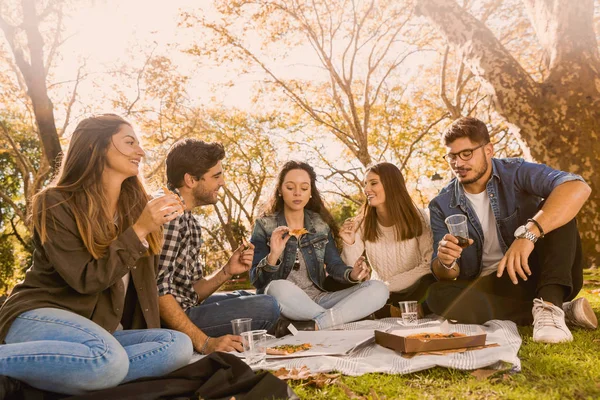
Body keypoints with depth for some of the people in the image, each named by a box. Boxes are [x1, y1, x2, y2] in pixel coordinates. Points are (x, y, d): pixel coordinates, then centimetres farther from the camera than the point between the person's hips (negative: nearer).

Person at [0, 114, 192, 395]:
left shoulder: (137, 205, 8)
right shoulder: (55, 204, -8)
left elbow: (144, 279, 13)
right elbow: (86, 280, -17)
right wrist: (139, 230, -20)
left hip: (98, 332, 7)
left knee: (179, 345, -23)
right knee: (110, 360, -38)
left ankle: (51, 377, -22)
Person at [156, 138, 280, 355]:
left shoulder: (191, 221, 13)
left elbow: (191, 292, 11)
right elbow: (158, 290, -25)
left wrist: (227, 271, -4)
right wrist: (205, 343, -27)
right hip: (168, 323, -10)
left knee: (247, 297, 28)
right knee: (266, 307, -17)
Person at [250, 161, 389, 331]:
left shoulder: (321, 224, 9)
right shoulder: (264, 226, -1)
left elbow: (334, 265, 4)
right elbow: (256, 281, -6)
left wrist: (351, 274, -19)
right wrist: (273, 256, -26)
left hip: (318, 300, 4)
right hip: (283, 305, -4)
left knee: (378, 289, -16)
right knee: (278, 288, -40)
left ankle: (312, 326, -28)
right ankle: (338, 322, -21)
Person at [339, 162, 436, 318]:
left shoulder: (418, 218, -7)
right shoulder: (361, 223, -3)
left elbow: (431, 264, -13)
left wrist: (388, 285, -20)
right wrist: (349, 244, -25)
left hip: (416, 293, -1)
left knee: (430, 285, -34)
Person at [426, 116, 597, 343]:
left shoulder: (516, 173, -10)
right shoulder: (442, 206, -3)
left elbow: (578, 188, -30)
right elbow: (442, 274, -3)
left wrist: (528, 234, -45)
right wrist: (446, 263, -29)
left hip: (534, 273, -2)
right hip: (490, 286, 2)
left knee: (555, 209, -22)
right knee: (438, 296, -29)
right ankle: (563, 311, -20)